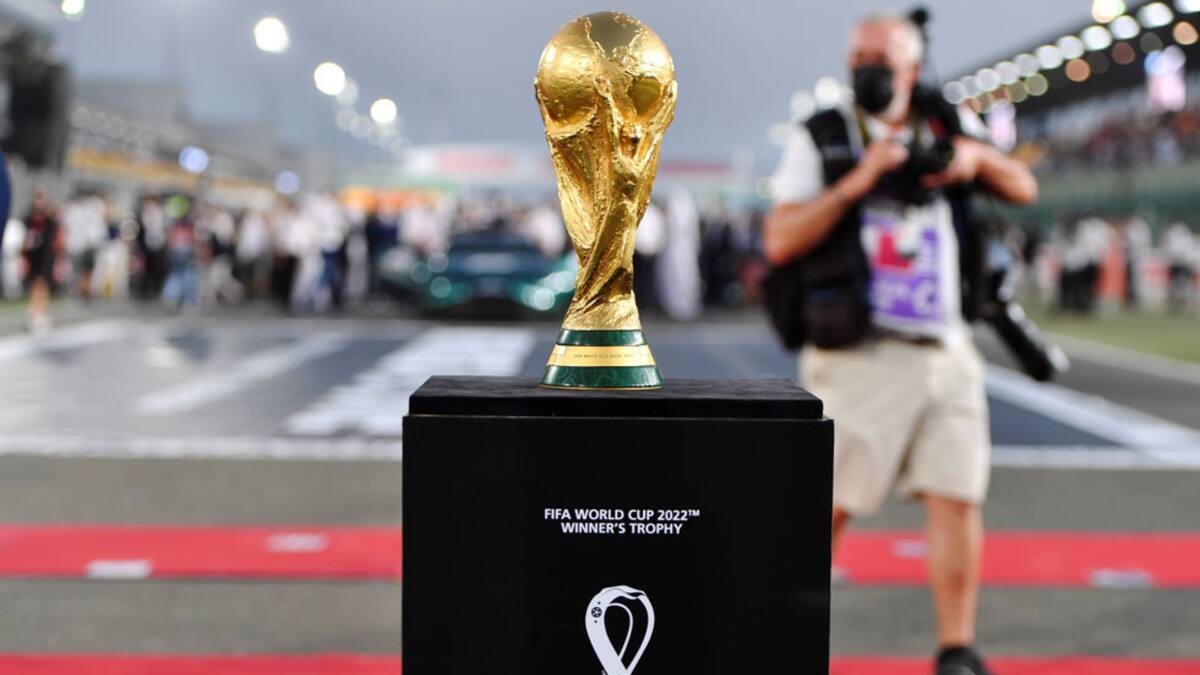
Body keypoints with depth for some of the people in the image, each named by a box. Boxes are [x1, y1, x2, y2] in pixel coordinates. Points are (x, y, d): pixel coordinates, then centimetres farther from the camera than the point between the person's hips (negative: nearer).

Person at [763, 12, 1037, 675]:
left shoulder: (946, 125, 12)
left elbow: (1023, 190, 13)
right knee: (829, 506, -3)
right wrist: (855, 183, -17)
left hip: (945, 353, 4)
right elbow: (780, 242, -9)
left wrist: (977, 155, -7)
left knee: (957, 500, 1)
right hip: (860, 355, -4)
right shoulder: (821, 139, 0)